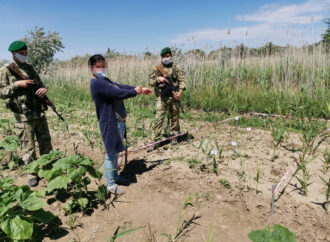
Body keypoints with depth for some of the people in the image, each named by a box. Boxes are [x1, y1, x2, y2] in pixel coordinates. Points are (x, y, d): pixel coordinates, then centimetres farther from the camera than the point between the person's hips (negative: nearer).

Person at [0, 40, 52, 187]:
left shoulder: (30, 68, 13)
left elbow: (40, 84, 14)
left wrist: (44, 89, -8)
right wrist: (17, 84, -17)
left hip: (40, 113, 5)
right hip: (24, 116, -5)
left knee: (46, 142, 14)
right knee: (28, 147, 4)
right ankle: (32, 174, 19)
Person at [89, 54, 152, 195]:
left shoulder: (105, 80, 15)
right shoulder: (97, 83, -16)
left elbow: (121, 86, 14)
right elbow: (117, 93, -23)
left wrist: (140, 89, 7)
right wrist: (135, 91, -10)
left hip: (119, 121, 10)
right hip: (110, 123, -10)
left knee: (116, 152, 20)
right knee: (111, 153, 0)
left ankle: (115, 176, 36)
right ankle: (110, 184, 15)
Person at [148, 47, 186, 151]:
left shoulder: (176, 68, 8)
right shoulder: (157, 68, 8)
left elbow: (182, 80, 1)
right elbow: (150, 81, 4)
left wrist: (180, 91, -14)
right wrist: (158, 79, -16)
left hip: (174, 97, 1)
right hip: (161, 97, -1)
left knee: (175, 117, 10)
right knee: (158, 119, -7)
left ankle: (174, 136, 29)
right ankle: (155, 141, -3)